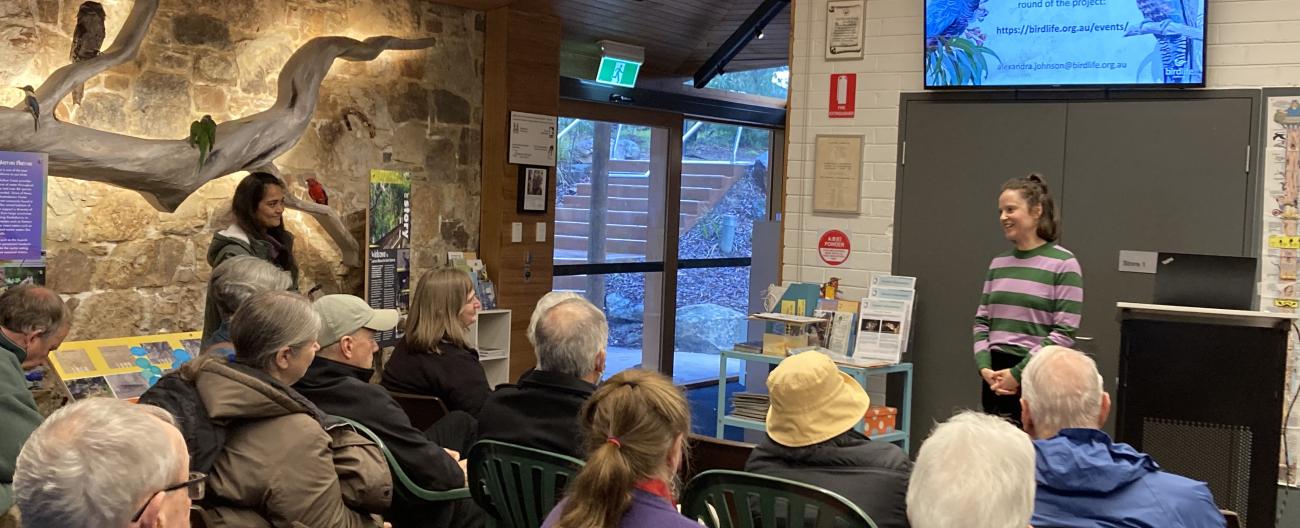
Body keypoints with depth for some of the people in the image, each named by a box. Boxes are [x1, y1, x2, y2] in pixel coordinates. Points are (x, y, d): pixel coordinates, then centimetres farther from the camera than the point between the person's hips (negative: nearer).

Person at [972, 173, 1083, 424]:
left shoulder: (1063, 264, -6)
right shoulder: (999, 263, 11)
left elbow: (1065, 333, -11)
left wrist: (1018, 373, -13)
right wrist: (984, 366, -2)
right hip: (996, 376, 5)